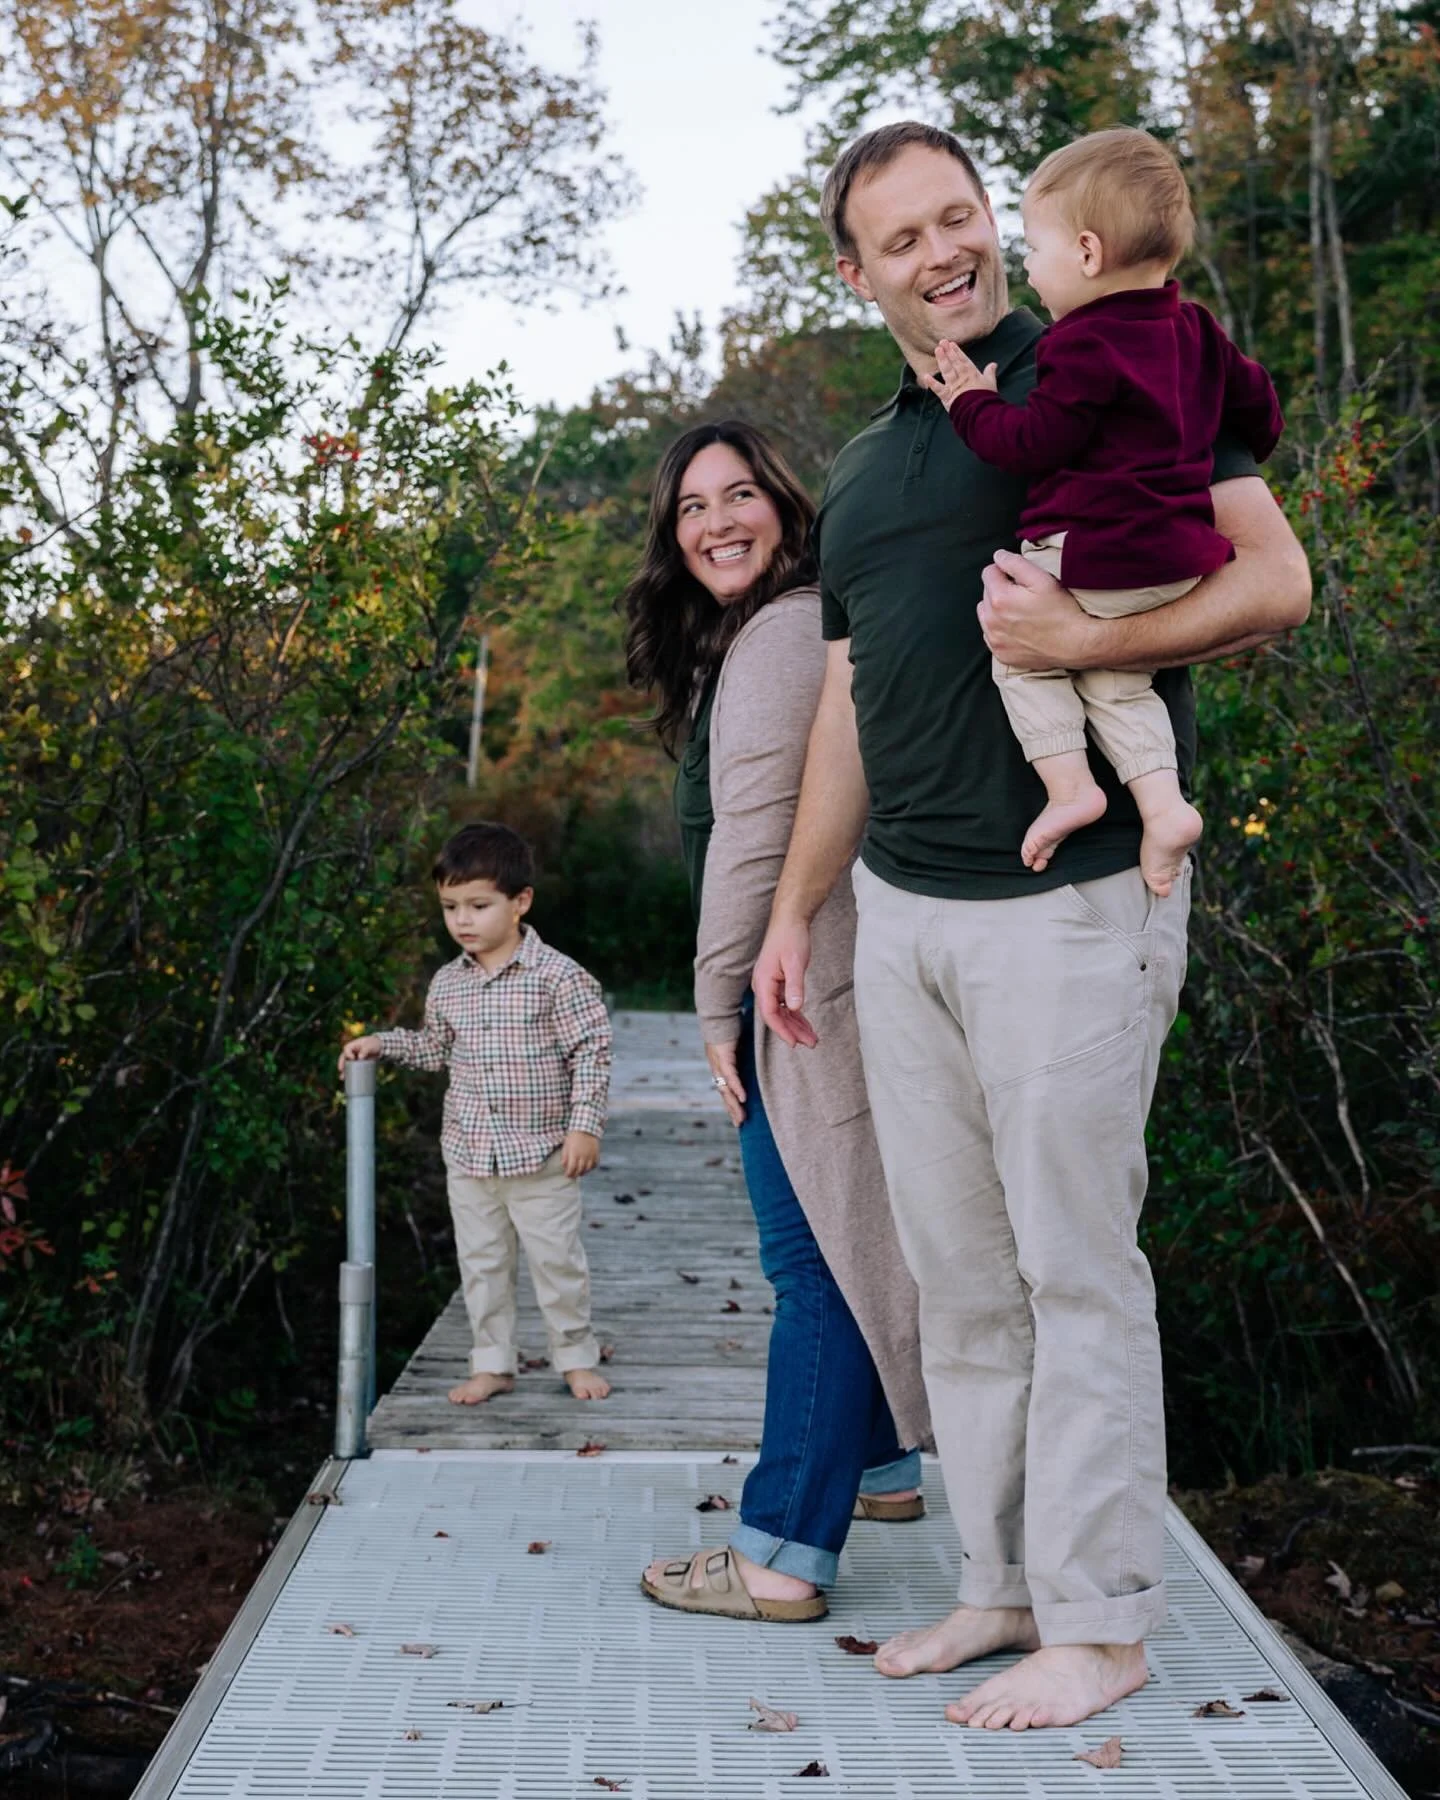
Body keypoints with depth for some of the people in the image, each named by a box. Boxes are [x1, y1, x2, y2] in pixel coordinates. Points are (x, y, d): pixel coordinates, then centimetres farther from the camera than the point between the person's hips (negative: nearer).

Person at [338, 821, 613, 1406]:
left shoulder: (558, 976, -13)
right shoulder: (447, 983, 4)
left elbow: (592, 1050, -11)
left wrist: (584, 1124, -15)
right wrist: (381, 1043, 8)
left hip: (540, 1156, -5)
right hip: (468, 1155, 5)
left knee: (556, 1261, 6)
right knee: (481, 1264, 12)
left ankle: (576, 1358, 23)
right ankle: (492, 1363, 24)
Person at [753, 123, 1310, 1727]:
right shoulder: (860, 472, 18)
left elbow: (1274, 580, -8)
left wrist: (1083, 640, -23)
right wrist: (794, 911, 19)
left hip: (1069, 900, -7)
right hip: (902, 912, 7)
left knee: (1076, 1268, -2)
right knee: (958, 1275, 10)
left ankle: (1099, 1624, 9)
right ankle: (1002, 1584, 22)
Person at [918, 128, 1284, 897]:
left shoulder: (1085, 344, -15)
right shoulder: (1194, 331, 11)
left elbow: (1034, 442, -14)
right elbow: (1255, 402, 22)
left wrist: (973, 404, 3)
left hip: (1096, 561, -8)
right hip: (1182, 559, 8)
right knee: (1116, 681, 17)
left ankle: (1069, 785, 0)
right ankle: (1163, 805, 3)